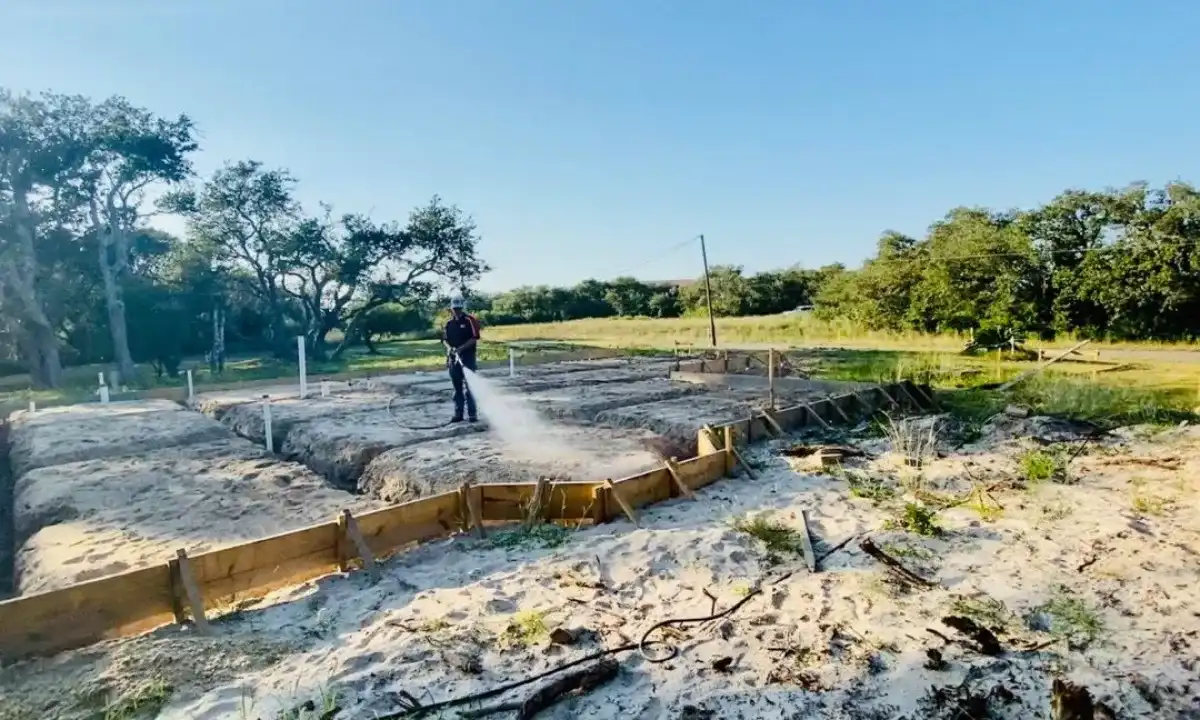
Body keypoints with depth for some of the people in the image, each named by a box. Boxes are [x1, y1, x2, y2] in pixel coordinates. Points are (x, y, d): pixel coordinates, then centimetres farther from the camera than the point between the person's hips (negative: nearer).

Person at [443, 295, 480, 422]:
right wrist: (449, 348, -8)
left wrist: (461, 348, -18)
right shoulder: (449, 323, 12)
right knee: (457, 387, 9)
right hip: (453, 358, 5)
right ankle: (458, 413, 15)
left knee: (469, 386, -5)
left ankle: (472, 413, 0)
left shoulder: (470, 320, -4)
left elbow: (475, 338, -10)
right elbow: (445, 339, 13)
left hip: (467, 358, -5)